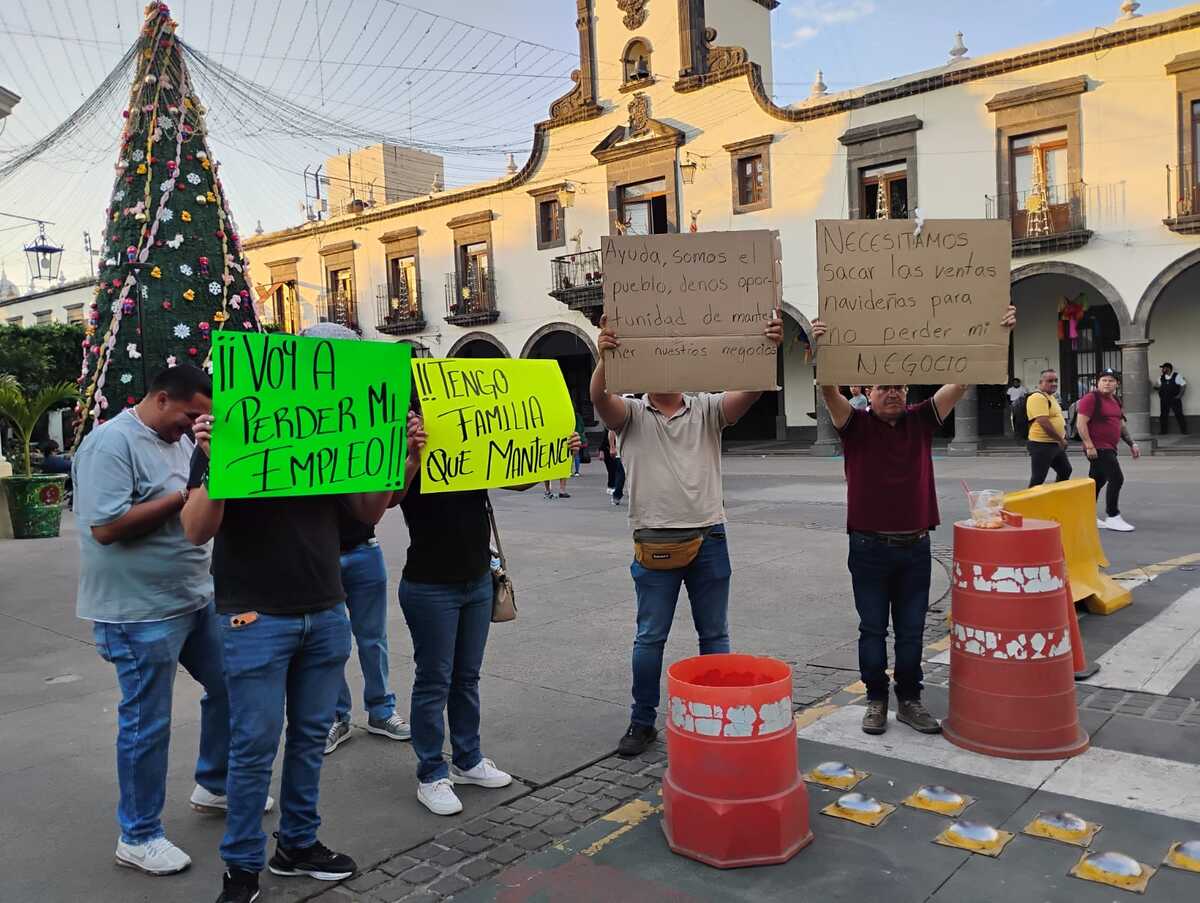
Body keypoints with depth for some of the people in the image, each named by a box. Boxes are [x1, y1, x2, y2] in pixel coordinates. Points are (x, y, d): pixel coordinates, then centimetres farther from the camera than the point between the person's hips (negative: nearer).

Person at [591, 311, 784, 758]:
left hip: (708, 539, 2)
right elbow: (599, 397, -19)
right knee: (650, 637, 7)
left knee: (715, 634, 12)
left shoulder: (707, 410, 5)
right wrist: (604, 358, -38)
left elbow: (750, 391, -10)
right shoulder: (631, 414, 1)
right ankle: (642, 723, 21)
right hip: (654, 543, -2)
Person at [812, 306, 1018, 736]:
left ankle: (910, 700, 24)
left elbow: (961, 382, -3)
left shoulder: (921, 421, 5)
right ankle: (876, 700, 21)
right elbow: (829, 390, -19)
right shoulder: (856, 425, -2)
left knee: (911, 631, 11)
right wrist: (819, 350, -37)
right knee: (873, 630, 8)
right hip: (869, 547, -2)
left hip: (915, 547, 2)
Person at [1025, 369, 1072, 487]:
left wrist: (1062, 439, 12)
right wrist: (1061, 439, -17)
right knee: (1038, 479, -5)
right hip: (1042, 445, -10)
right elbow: (1044, 423, -26)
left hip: (1056, 444, 10)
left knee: (1065, 471, 20)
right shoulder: (1038, 397, -18)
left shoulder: (1050, 397, 15)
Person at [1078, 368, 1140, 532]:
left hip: (1109, 448, 9)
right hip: (1097, 448, -9)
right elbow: (1081, 423, -18)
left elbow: (1121, 425, 24)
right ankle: (1112, 517, -4)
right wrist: (1089, 446, -23)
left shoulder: (1115, 400, 15)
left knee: (1097, 482, 12)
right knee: (1117, 479, -12)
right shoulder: (1091, 398, -12)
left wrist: (1132, 443, 17)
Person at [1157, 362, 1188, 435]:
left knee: (1179, 415, -1)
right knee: (1163, 415, 3)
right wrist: (1155, 387, -4)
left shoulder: (1177, 376, -4)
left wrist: (1179, 395, -10)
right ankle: (1163, 431, 10)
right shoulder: (1161, 378, 7)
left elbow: (1184, 385, -2)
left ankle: (1184, 431, 7)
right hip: (1164, 400, 4)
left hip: (1175, 399, -4)